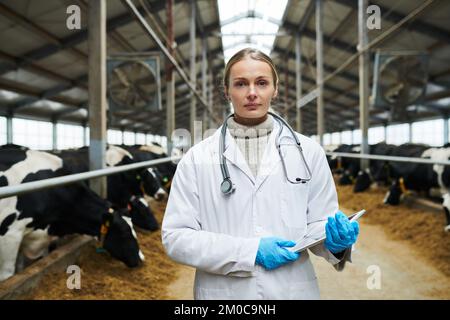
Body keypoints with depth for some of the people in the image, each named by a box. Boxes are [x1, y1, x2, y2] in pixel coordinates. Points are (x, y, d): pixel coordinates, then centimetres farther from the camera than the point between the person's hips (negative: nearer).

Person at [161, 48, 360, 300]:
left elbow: (315, 224, 3)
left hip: (294, 290, 1)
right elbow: (175, 237, -8)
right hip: (224, 292, -1)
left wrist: (334, 236, -19)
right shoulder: (197, 158, -5)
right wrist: (250, 251, -17)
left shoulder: (308, 152, 0)